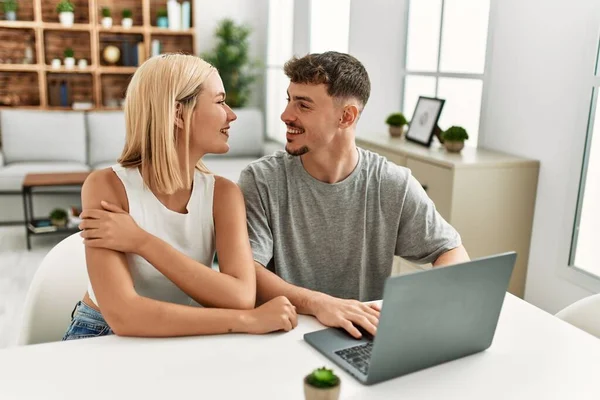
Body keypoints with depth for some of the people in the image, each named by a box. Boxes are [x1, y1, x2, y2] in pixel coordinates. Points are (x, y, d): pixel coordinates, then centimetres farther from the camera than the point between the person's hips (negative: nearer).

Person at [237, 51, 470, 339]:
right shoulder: (261, 181, -9)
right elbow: (246, 273, -18)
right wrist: (316, 302, -34)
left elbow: (453, 252, 3)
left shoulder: (394, 186, -4)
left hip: (369, 338, 2)